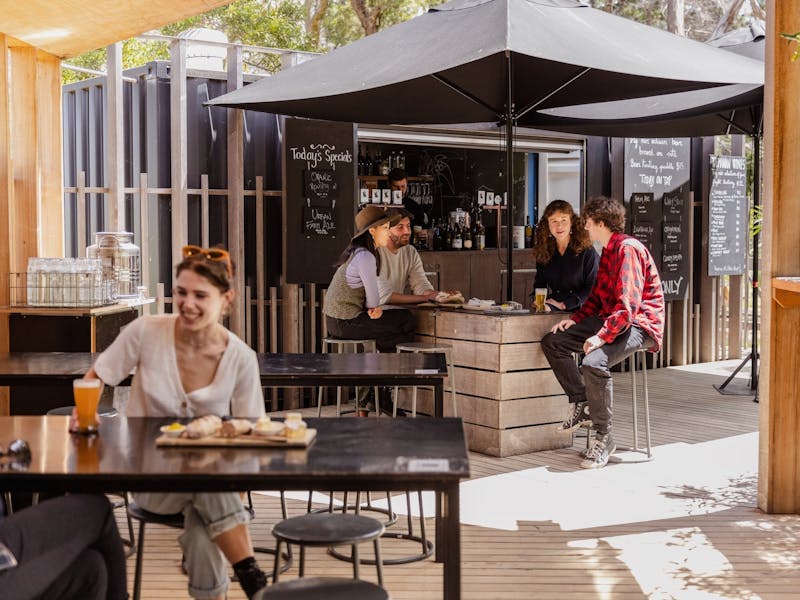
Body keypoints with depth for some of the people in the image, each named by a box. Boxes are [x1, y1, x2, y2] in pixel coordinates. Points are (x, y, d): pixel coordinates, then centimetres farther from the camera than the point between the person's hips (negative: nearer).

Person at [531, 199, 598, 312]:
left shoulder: (587, 251, -2)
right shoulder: (543, 253, 13)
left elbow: (592, 288, -6)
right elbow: (539, 284, 19)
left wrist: (564, 304, -12)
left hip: (580, 311, -3)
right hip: (553, 311, 3)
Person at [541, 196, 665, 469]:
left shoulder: (627, 249, -16)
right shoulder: (608, 250, 17)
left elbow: (628, 305, -25)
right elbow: (598, 295, 22)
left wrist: (602, 336, -27)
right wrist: (575, 319, 7)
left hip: (638, 324, -11)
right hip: (610, 319, 11)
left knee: (593, 363, -34)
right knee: (552, 342, 2)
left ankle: (603, 438, -19)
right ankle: (581, 404, 1)